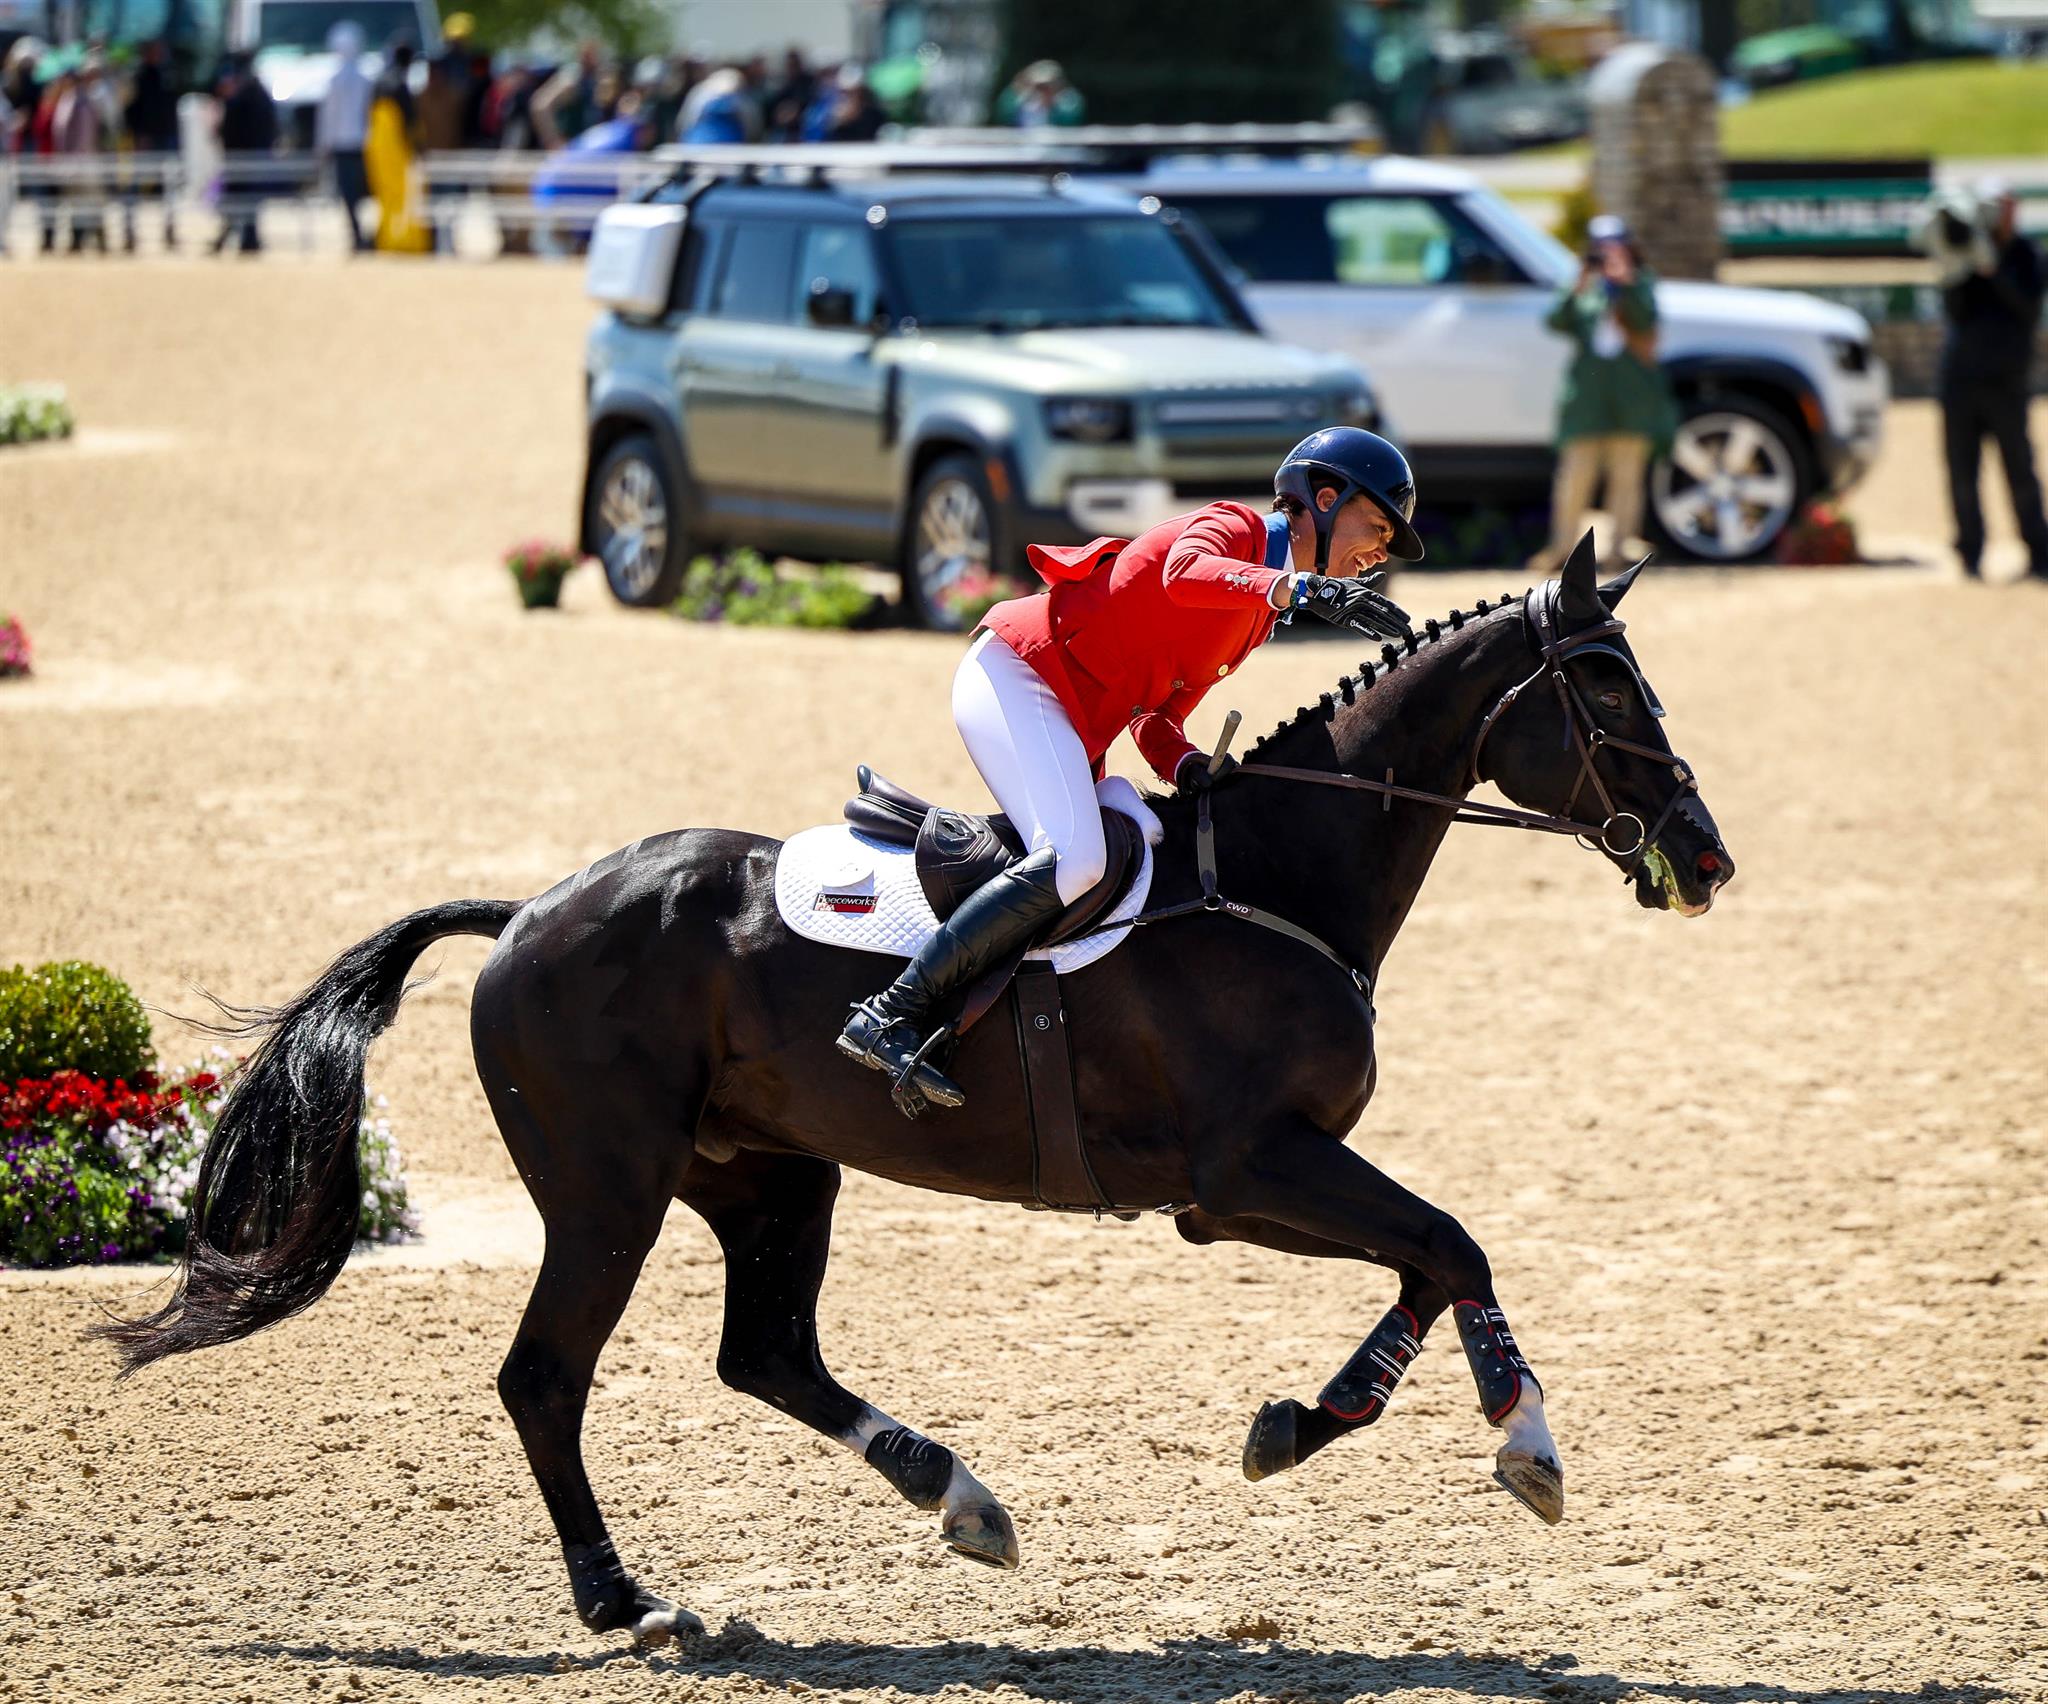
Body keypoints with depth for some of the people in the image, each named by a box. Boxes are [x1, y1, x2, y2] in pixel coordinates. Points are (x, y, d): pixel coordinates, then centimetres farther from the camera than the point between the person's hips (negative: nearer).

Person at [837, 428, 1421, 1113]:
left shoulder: (1259, 611, 20)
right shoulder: (1234, 528, -6)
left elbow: (1154, 710, 15)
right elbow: (1184, 573, -31)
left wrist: (1184, 764, -7)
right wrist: (1305, 588, -44)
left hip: (1072, 727, 10)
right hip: (1014, 677, -10)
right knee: (1073, 861, -26)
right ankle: (891, 1017, -28)